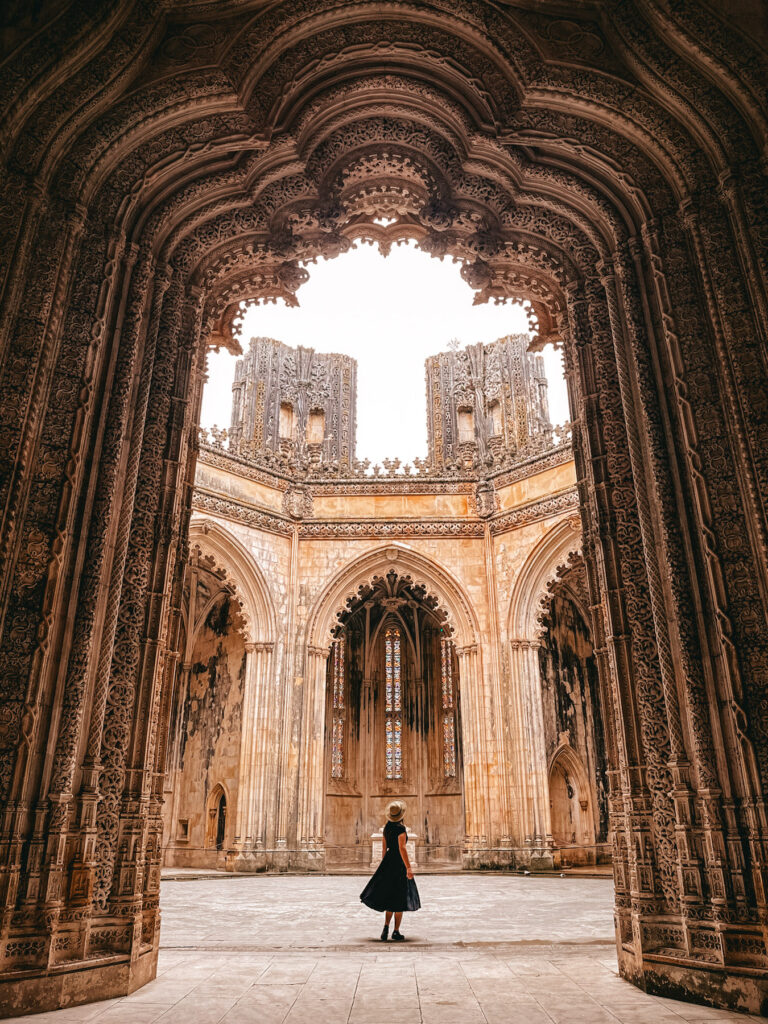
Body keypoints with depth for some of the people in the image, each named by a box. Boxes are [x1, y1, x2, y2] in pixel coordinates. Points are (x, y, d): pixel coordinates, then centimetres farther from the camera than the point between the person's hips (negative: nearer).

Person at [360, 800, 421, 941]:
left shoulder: (387, 826, 7)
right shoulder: (400, 828, -16)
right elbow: (402, 848, -23)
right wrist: (408, 867, -23)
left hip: (388, 861, 7)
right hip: (398, 863, -7)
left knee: (390, 897, 17)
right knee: (400, 899, 3)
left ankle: (386, 927, 6)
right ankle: (396, 932, 7)